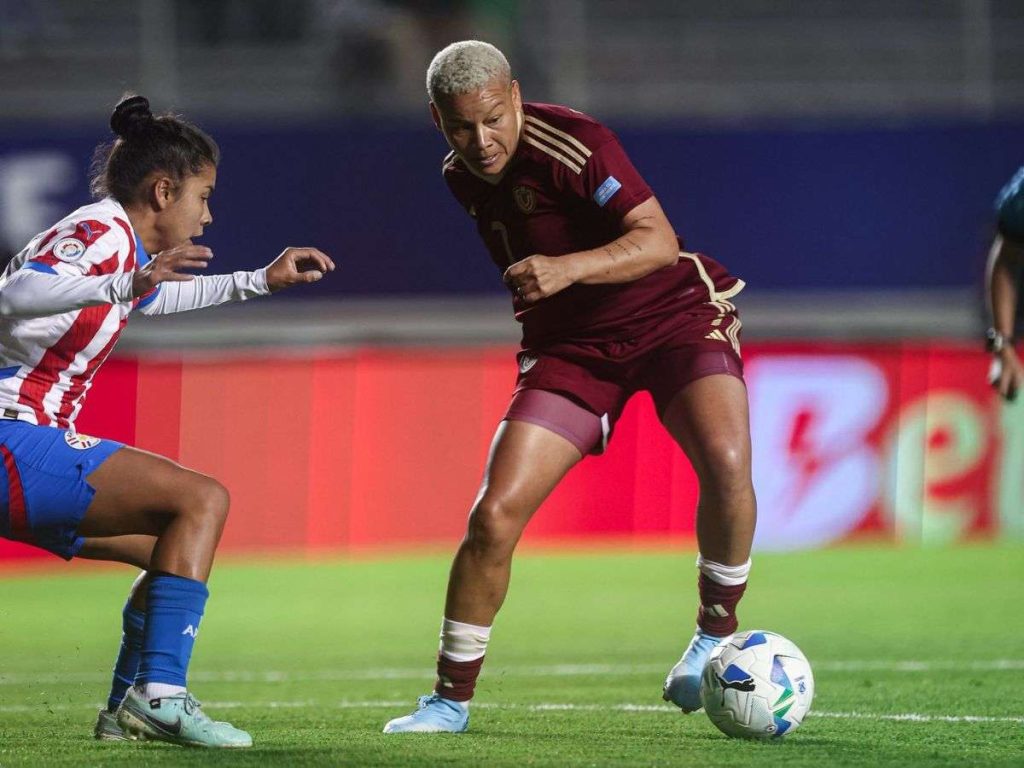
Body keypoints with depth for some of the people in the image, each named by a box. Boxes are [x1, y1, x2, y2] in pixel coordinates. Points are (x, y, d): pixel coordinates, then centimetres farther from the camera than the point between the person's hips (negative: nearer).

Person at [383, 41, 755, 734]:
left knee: (725, 461, -32)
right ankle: (452, 698, 5)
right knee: (494, 515, -9)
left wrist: (567, 269, -40)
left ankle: (716, 634, -9)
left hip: (672, 313, -5)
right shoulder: (460, 181, 1)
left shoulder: (572, 145, -22)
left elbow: (658, 240, -29)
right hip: (570, 345, 5)